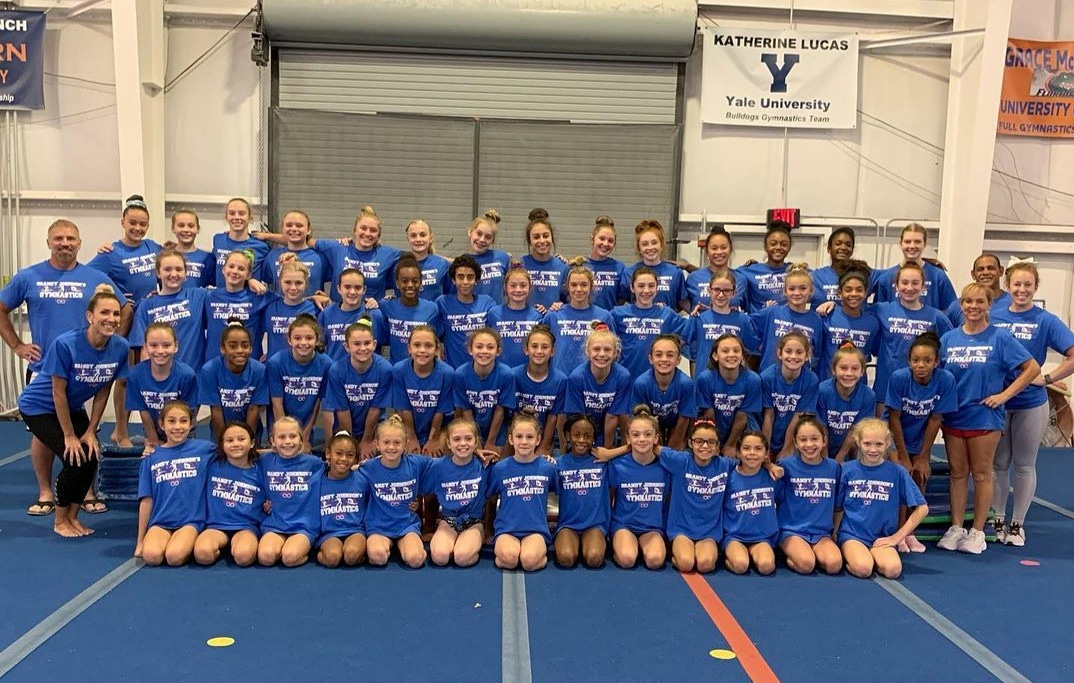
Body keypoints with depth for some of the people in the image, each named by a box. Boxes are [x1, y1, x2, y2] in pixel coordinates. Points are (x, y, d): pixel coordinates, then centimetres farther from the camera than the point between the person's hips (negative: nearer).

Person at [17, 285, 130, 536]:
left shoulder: (120, 348, -18)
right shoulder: (65, 344, -32)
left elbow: (103, 391, -8)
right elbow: (58, 392, -24)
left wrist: (91, 431, -6)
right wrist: (69, 435, -18)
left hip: (73, 407, 5)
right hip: (39, 407, -5)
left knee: (91, 457, -7)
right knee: (75, 459, -15)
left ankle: (72, 517, 15)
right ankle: (60, 521, 7)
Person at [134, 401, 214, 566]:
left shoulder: (203, 448, 1)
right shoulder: (152, 457, 7)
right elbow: (146, 500, 9)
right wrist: (140, 541, 11)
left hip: (190, 520, -2)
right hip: (160, 522, 2)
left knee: (175, 556, -29)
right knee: (151, 556, -27)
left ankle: (189, 544, 2)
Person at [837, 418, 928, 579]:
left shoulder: (897, 472, 0)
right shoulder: (847, 469, 1)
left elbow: (922, 508, 3)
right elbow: (838, 508, 8)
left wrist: (897, 536, -1)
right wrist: (834, 534, -1)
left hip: (881, 537, 1)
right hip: (851, 534, -1)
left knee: (893, 569, -30)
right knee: (863, 569, -31)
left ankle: (871, 556, 0)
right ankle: (848, 555, 0)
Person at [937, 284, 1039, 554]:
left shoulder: (1000, 337, -6)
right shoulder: (948, 339, 4)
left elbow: (1032, 368, -6)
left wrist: (1004, 395, -9)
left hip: (984, 417, -3)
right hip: (953, 417, 3)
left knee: (981, 474, 7)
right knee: (957, 473, 11)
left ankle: (977, 532, 16)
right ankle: (956, 529, 20)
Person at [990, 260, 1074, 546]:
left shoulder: (1045, 321, -6)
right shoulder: (993, 317, 0)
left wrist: (1047, 379, -13)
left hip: (1031, 404, -1)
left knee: (1024, 465, 10)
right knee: (998, 464, 11)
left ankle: (1017, 524, 22)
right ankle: (998, 520, 24)